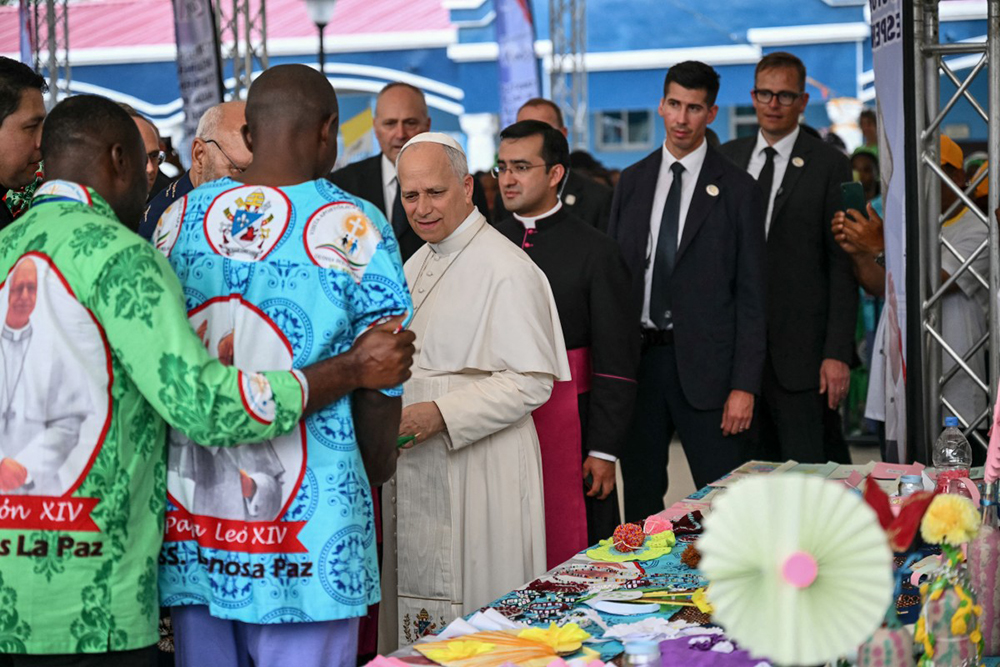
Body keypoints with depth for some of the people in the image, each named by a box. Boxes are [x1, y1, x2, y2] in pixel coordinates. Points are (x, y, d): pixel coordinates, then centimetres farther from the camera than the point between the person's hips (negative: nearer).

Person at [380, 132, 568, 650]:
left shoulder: (506, 269, -13)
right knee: (419, 603, 13)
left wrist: (441, 414, -23)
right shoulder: (417, 265, 14)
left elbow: (531, 382, -17)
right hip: (413, 466, 8)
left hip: (476, 469, -8)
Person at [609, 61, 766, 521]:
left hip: (703, 364, -4)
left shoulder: (737, 189, -1)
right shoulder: (632, 182, 11)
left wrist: (745, 385, -10)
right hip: (636, 357, 4)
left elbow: (751, 294, -3)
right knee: (640, 496, 12)